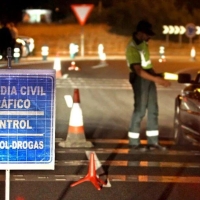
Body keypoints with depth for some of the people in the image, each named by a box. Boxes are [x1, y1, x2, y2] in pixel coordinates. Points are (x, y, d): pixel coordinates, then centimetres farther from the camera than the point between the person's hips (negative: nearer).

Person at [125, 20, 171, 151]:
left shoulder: (143, 42, 7)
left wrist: (156, 75, 14)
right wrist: (156, 79, -32)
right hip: (140, 78, -9)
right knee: (140, 110, -5)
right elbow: (139, 71, -27)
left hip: (149, 77, 9)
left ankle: (153, 141, 13)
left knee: (153, 110, 8)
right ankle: (134, 142, 4)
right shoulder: (132, 48, -21)